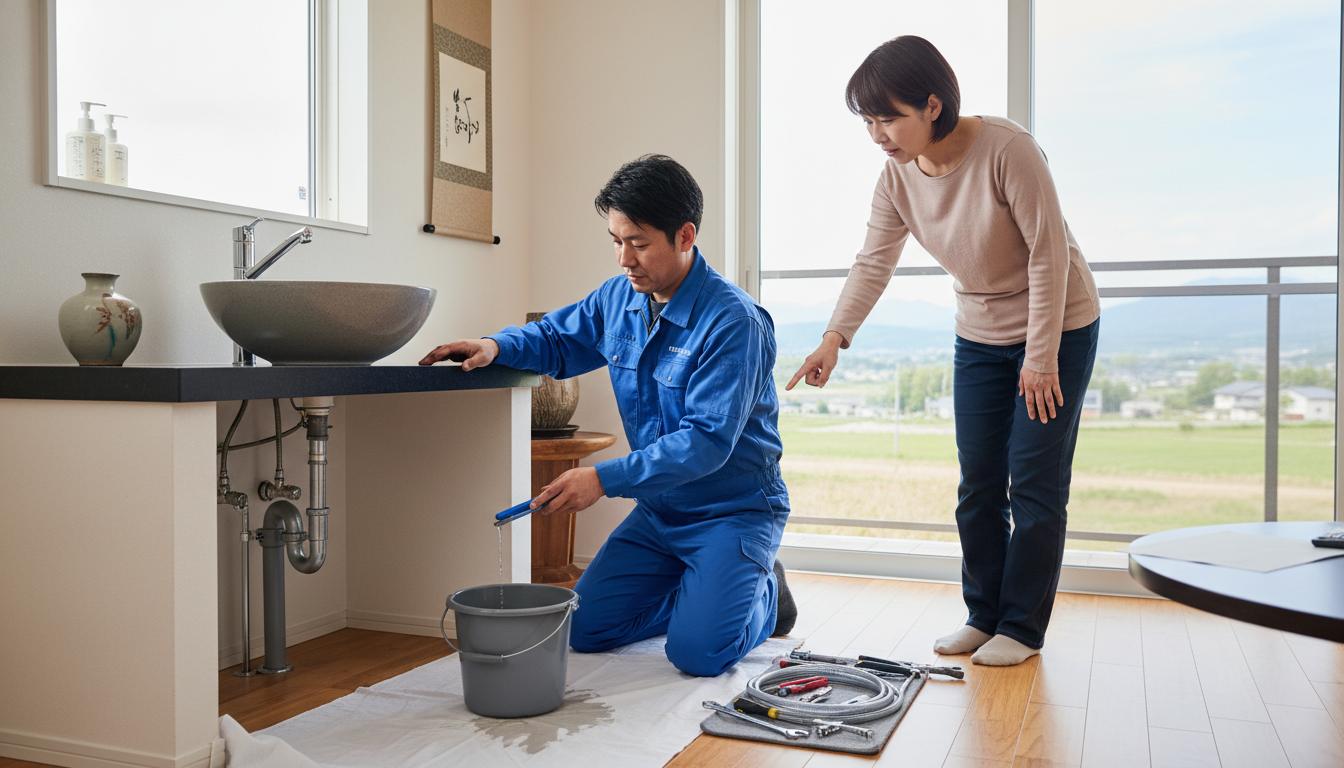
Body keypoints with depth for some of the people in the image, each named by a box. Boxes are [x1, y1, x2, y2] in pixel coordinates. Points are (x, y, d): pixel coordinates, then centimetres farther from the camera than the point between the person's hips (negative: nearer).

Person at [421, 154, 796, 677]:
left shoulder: (733, 322, -23)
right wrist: (496, 347, -5)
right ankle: (698, 590, 22)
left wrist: (605, 478, -33)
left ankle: (763, 595, 12)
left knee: (697, 651, -21)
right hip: (659, 511, 7)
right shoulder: (620, 297, 0)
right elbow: (557, 339, 17)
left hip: (734, 510, -7)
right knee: (584, 628, 0)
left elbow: (707, 439, -28)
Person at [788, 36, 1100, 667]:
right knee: (978, 484, 7)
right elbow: (873, 262, -10)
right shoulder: (897, 176, -7)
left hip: (1059, 328, -6)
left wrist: (1041, 357, -20)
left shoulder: (1006, 149, -25)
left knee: (1033, 483, -3)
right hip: (980, 337, 6)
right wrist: (834, 338, -25)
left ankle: (1022, 628, 9)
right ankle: (984, 616, 20)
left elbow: (1048, 253, -22)